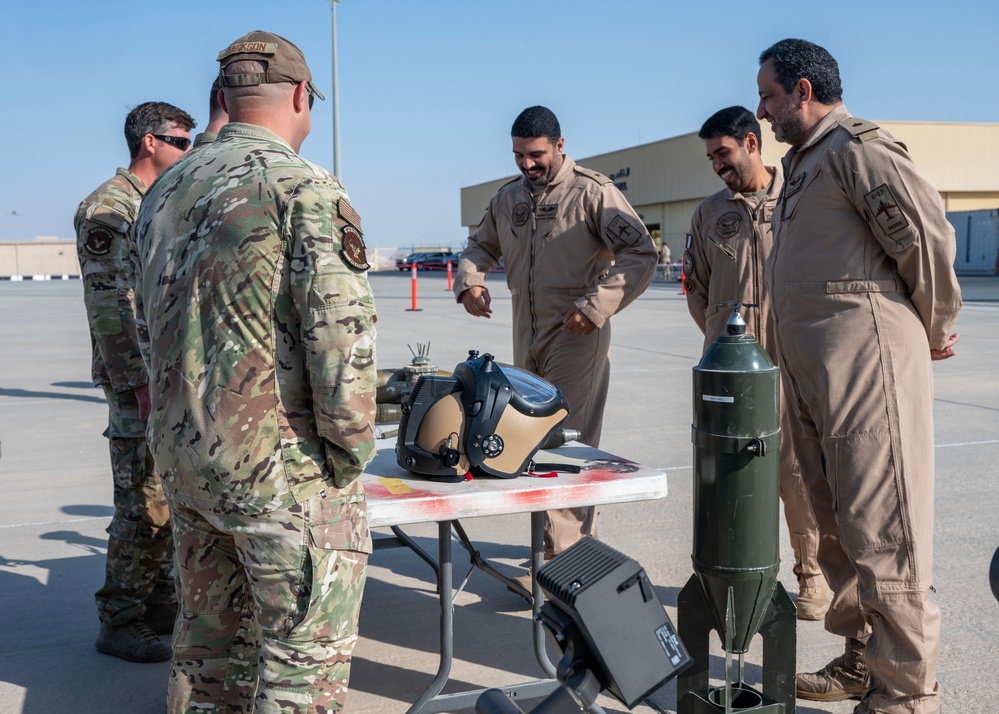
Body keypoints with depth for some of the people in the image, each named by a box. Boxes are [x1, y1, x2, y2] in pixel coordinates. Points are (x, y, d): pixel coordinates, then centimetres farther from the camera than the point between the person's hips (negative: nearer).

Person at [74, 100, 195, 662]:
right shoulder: (108, 209, -10)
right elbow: (109, 306, -17)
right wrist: (141, 385, -20)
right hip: (141, 380, -9)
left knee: (173, 501, 14)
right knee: (144, 506, -5)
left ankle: (161, 604, 25)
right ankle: (121, 624, 7)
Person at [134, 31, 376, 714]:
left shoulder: (165, 192, 11)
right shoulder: (305, 188, -13)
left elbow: (156, 331, 16)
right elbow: (342, 332, -21)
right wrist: (352, 452, -10)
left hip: (183, 453, 8)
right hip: (282, 467, -7)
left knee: (210, 637, 20)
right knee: (304, 659, 3)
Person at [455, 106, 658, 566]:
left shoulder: (592, 191, -7)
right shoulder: (508, 198, 13)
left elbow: (642, 253, -13)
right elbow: (481, 245, 26)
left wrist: (596, 305, -21)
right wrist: (469, 282, 3)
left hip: (576, 337, -7)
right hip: (526, 338, 7)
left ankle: (567, 555, -4)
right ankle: (579, 536, 26)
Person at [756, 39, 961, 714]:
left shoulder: (860, 147, -8)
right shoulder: (802, 163, 22)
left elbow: (929, 238, -13)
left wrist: (933, 333, -2)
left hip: (867, 367, -10)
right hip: (814, 376, 10)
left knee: (882, 532, -7)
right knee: (838, 529, 15)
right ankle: (864, 659, 27)